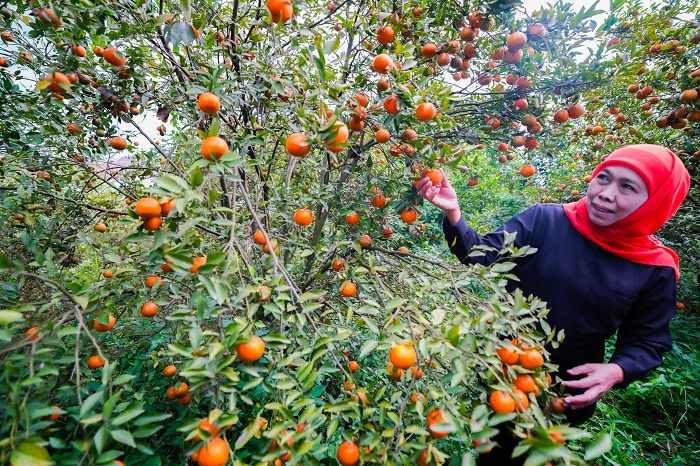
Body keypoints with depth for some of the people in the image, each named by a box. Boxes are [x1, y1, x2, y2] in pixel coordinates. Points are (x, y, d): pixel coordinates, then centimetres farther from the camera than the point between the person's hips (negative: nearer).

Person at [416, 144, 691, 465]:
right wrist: (453, 214, -40)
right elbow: (483, 254, -23)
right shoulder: (544, 220, -17)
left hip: (569, 393, 1)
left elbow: (648, 341, -3)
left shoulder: (656, 269, -12)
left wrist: (617, 371, -23)